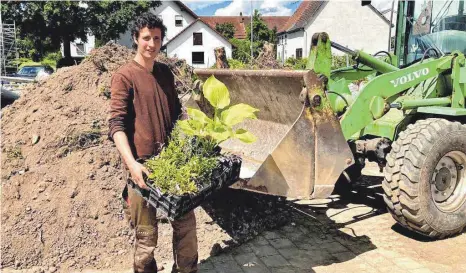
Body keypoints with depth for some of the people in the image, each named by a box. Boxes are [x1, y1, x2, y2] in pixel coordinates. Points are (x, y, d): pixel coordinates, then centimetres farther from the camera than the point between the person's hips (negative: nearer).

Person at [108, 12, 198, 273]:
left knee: (186, 222, 13)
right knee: (147, 233, 5)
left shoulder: (166, 72, 11)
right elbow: (116, 125, -14)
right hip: (142, 165, -6)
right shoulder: (124, 76, -8)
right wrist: (132, 163, -25)